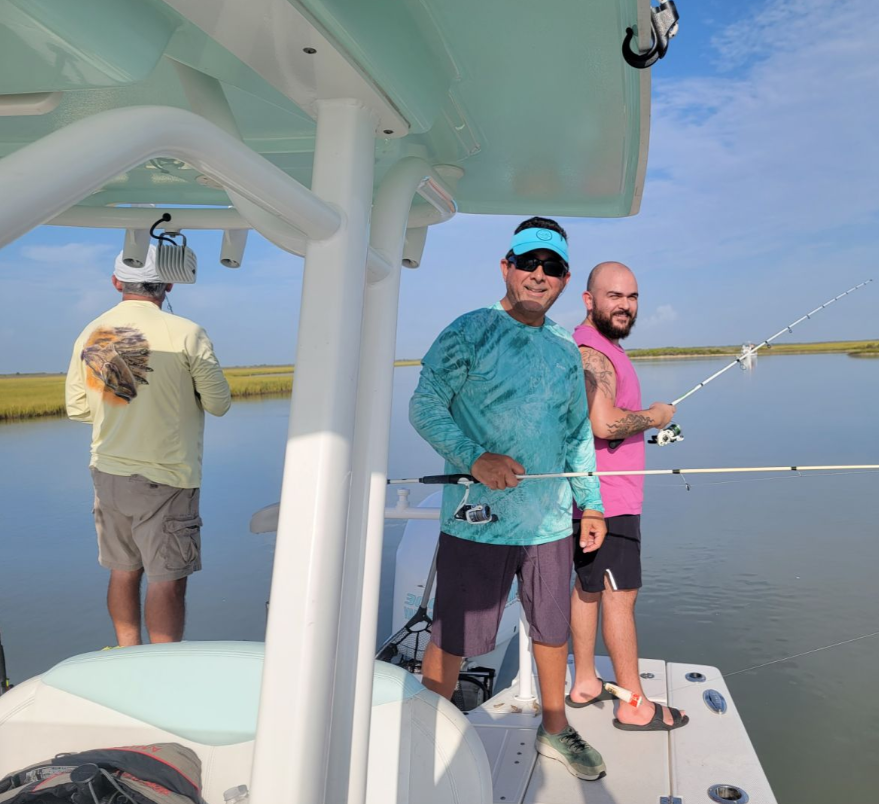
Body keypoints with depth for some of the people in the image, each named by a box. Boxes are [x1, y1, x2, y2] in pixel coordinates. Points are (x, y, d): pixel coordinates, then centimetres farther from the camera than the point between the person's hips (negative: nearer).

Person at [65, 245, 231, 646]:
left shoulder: (89, 335, 2)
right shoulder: (186, 334, -14)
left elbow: (77, 408, 9)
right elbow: (218, 403, -8)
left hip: (107, 473, 6)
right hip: (165, 477, -5)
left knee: (123, 570, 17)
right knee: (167, 579, 1)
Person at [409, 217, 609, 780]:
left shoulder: (566, 348, 10)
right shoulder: (469, 333, -7)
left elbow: (579, 432, 17)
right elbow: (423, 406, -9)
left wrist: (591, 504, 15)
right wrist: (475, 458, -22)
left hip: (551, 522, 6)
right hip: (478, 520, -5)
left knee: (553, 631, 19)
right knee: (451, 639, 4)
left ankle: (555, 729, 43)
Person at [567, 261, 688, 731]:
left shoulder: (602, 348, 17)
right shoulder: (593, 353, -19)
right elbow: (604, 423, -31)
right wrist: (655, 417, -13)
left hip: (591, 494, 11)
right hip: (606, 498, -11)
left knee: (587, 587, 16)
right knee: (620, 596, -1)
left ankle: (585, 683, 29)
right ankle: (634, 706, 12)